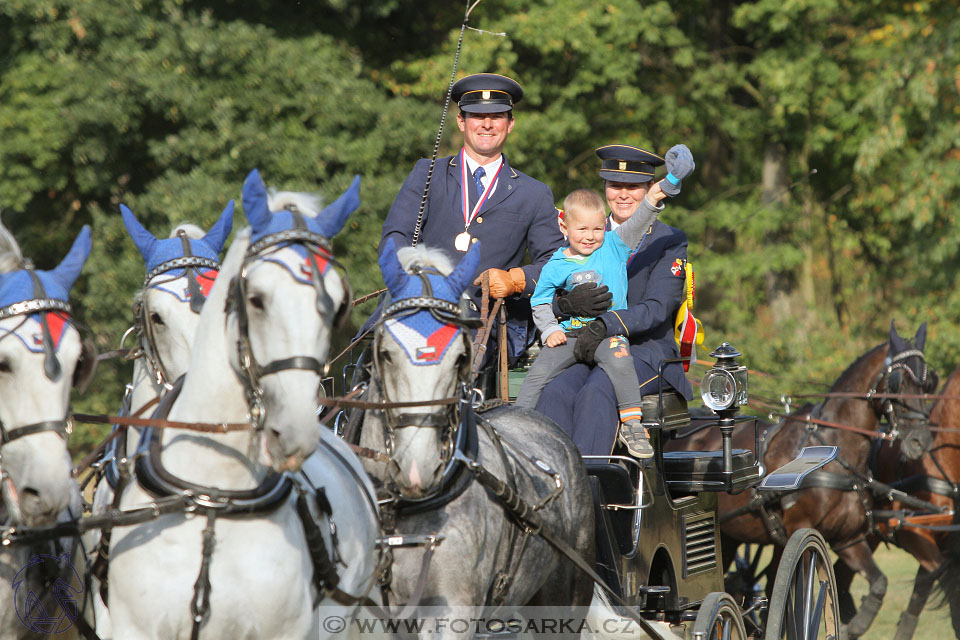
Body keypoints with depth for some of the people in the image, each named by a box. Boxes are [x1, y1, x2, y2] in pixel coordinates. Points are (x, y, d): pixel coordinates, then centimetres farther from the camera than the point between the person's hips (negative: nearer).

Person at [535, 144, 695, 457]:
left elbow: (657, 308, -7)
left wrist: (604, 325, -23)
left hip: (646, 352, -3)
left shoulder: (669, 241, 7)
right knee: (555, 394, -30)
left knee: (596, 393, -35)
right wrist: (570, 303, -15)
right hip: (588, 352, 3)